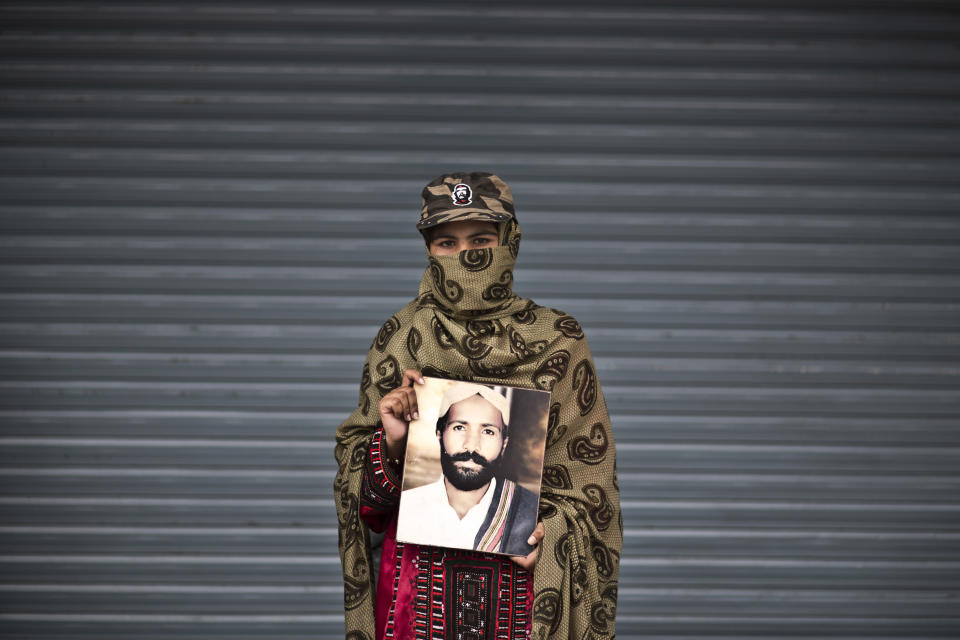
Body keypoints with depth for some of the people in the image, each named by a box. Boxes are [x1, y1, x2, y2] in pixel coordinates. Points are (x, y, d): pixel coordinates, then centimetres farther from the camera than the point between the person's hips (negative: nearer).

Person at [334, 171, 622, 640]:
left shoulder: (559, 342, -1)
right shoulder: (400, 338, 3)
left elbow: (588, 470, 2)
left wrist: (551, 531, -14)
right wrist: (391, 443, -13)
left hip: (521, 579, -1)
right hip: (421, 575, 1)